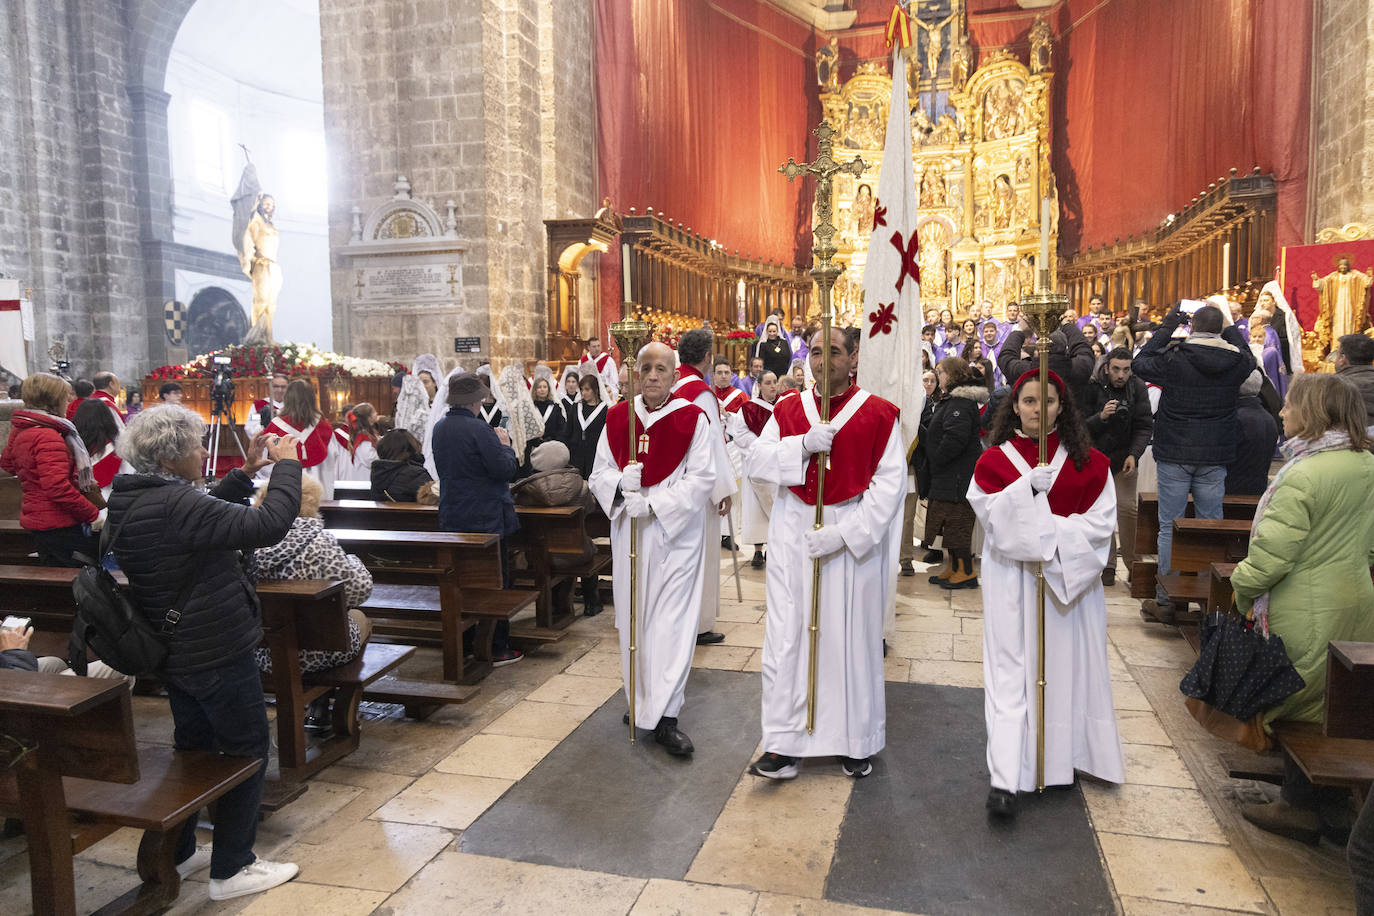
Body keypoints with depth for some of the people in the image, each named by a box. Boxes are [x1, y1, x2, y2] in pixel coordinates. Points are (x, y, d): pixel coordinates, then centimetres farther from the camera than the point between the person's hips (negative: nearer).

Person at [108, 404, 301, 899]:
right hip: (218, 653, -9)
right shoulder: (175, 503, -28)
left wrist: (247, 472, 9)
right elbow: (268, 524, -32)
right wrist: (286, 464, -19)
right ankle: (232, 869, 17)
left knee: (194, 746, 24)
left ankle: (177, 853, 37)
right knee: (247, 751, 7)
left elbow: (211, 514, 17)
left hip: (174, 650, 9)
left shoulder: (132, 500, 3)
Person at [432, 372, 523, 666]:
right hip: (485, 518, -7)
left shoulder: (439, 429, 6)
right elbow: (506, 469, -21)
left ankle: (462, 643, 24)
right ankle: (497, 648, 8)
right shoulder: (478, 429, -19)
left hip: (452, 518, 8)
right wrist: (505, 445, -3)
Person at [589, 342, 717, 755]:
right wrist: (620, 485, -18)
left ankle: (665, 717, -1)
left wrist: (653, 503, -19)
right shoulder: (617, 418, 6)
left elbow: (702, 477, -11)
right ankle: (643, 701, 27)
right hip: (629, 532, 4)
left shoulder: (693, 419, -4)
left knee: (673, 620, -5)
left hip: (677, 533, -4)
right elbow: (599, 474, 5)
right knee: (633, 616, 11)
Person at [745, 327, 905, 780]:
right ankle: (785, 744, 13)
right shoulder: (788, 410, 9)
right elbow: (757, 462, -1)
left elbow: (890, 481, -9)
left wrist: (844, 532, -17)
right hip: (793, 534, 3)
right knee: (786, 636, 2)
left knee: (852, 637, 6)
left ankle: (856, 741, 24)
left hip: (854, 535, -2)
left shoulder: (878, 414, -1)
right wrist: (803, 444, -18)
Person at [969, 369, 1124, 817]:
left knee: (1066, 665, 9)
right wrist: (1027, 486, -24)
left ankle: (1061, 758, 28)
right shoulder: (994, 459, 0)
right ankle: (1005, 779, -6)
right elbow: (991, 517, -12)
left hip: (1071, 576, 2)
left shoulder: (1089, 462, 3)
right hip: (1011, 580, -2)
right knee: (1010, 670, -5)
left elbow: (1100, 522, -4)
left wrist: (1053, 537, -16)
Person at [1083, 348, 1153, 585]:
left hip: (1124, 456, 1)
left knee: (1127, 507, -8)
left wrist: (1134, 454, -17)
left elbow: (1145, 426, -4)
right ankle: (1107, 564, 7)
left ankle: (1132, 563, 3)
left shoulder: (1137, 388, -5)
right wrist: (1101, 416, -31)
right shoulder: (1093, 388, -11)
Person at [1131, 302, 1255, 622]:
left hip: (1174, 454, -2)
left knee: (1170, 527, 4)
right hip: (1215, 456, 2)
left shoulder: (1173, 358, -11)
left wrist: (1166, 327, 9)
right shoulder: (1236, 361, -2)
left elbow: (1139, 363, 7)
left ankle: (1165, 600, 8)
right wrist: (1229, 328, 29)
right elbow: (1248, 357, 23)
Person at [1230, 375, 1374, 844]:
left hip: (1306, 615, -8)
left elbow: (1271, 555, -23)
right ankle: (1330, 796, 32)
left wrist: (1243, 591, -7)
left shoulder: (1303, 477, -23)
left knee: (1299, 703, 7)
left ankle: (1302, 806, 19)